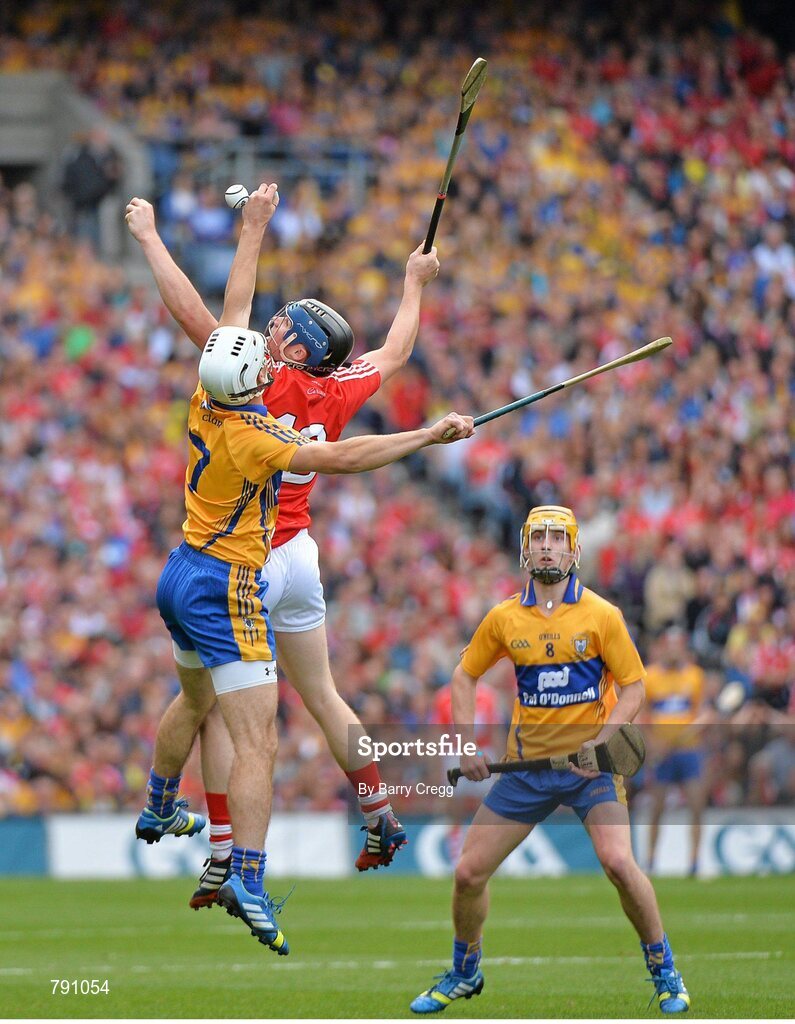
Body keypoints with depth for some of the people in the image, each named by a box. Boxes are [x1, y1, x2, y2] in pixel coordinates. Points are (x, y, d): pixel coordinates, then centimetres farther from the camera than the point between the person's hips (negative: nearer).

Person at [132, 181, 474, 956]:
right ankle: (247, 881, -26)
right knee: (255, 739, -14)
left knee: (195, 700, 33)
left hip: (181, 574, 9)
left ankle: (159, 811, 52)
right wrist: (430, 435, -30)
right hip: (226, 588, -9)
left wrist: (252, 228, 15)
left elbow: (232, 309, 7)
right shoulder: (252, 440, -24)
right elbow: (342, 458, -31)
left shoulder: (206, 401, -4)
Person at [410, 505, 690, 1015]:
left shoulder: (602, 615, -6)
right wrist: (467, 744, 3)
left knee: (618, 862, -24)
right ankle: (464, 974, 27)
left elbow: (634, 686, -3)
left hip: (590, 763, -3)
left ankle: (665, 973, -5)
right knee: (469, 872, 2)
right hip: (527, 764, 3)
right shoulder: (504, 618, 2)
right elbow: (465, 676, 15)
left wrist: (600, 741, -17)